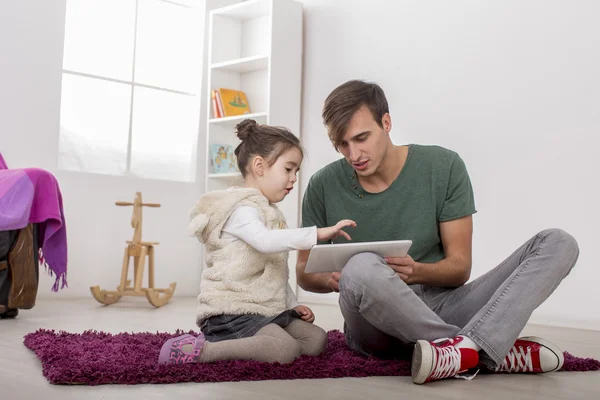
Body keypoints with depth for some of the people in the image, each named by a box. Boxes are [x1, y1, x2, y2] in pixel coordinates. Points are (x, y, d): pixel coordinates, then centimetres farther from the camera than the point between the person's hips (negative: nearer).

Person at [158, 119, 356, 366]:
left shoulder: (268, 213, 21)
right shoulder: (242, 209, -12)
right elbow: (265, 241, -34)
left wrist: (293, 305, 14)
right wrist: (317, 234, -36)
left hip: (268, 310, 10)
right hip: (232, 313, -10)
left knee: (316, 339, 0)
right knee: (285, 349, -28)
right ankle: (200, 349, -21)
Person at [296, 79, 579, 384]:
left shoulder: (444, 167, -2)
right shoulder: (324, 186, -2)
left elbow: (459, 268, -1)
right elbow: (304, 272, 7)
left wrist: (417, 272, -24)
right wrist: (333, 280, -18)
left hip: (441, 308, 2)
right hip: (376, 324, -2)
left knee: (558, 243, -13)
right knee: (361, 267, -38)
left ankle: (465, 348, -36)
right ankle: (497, 351, -25)